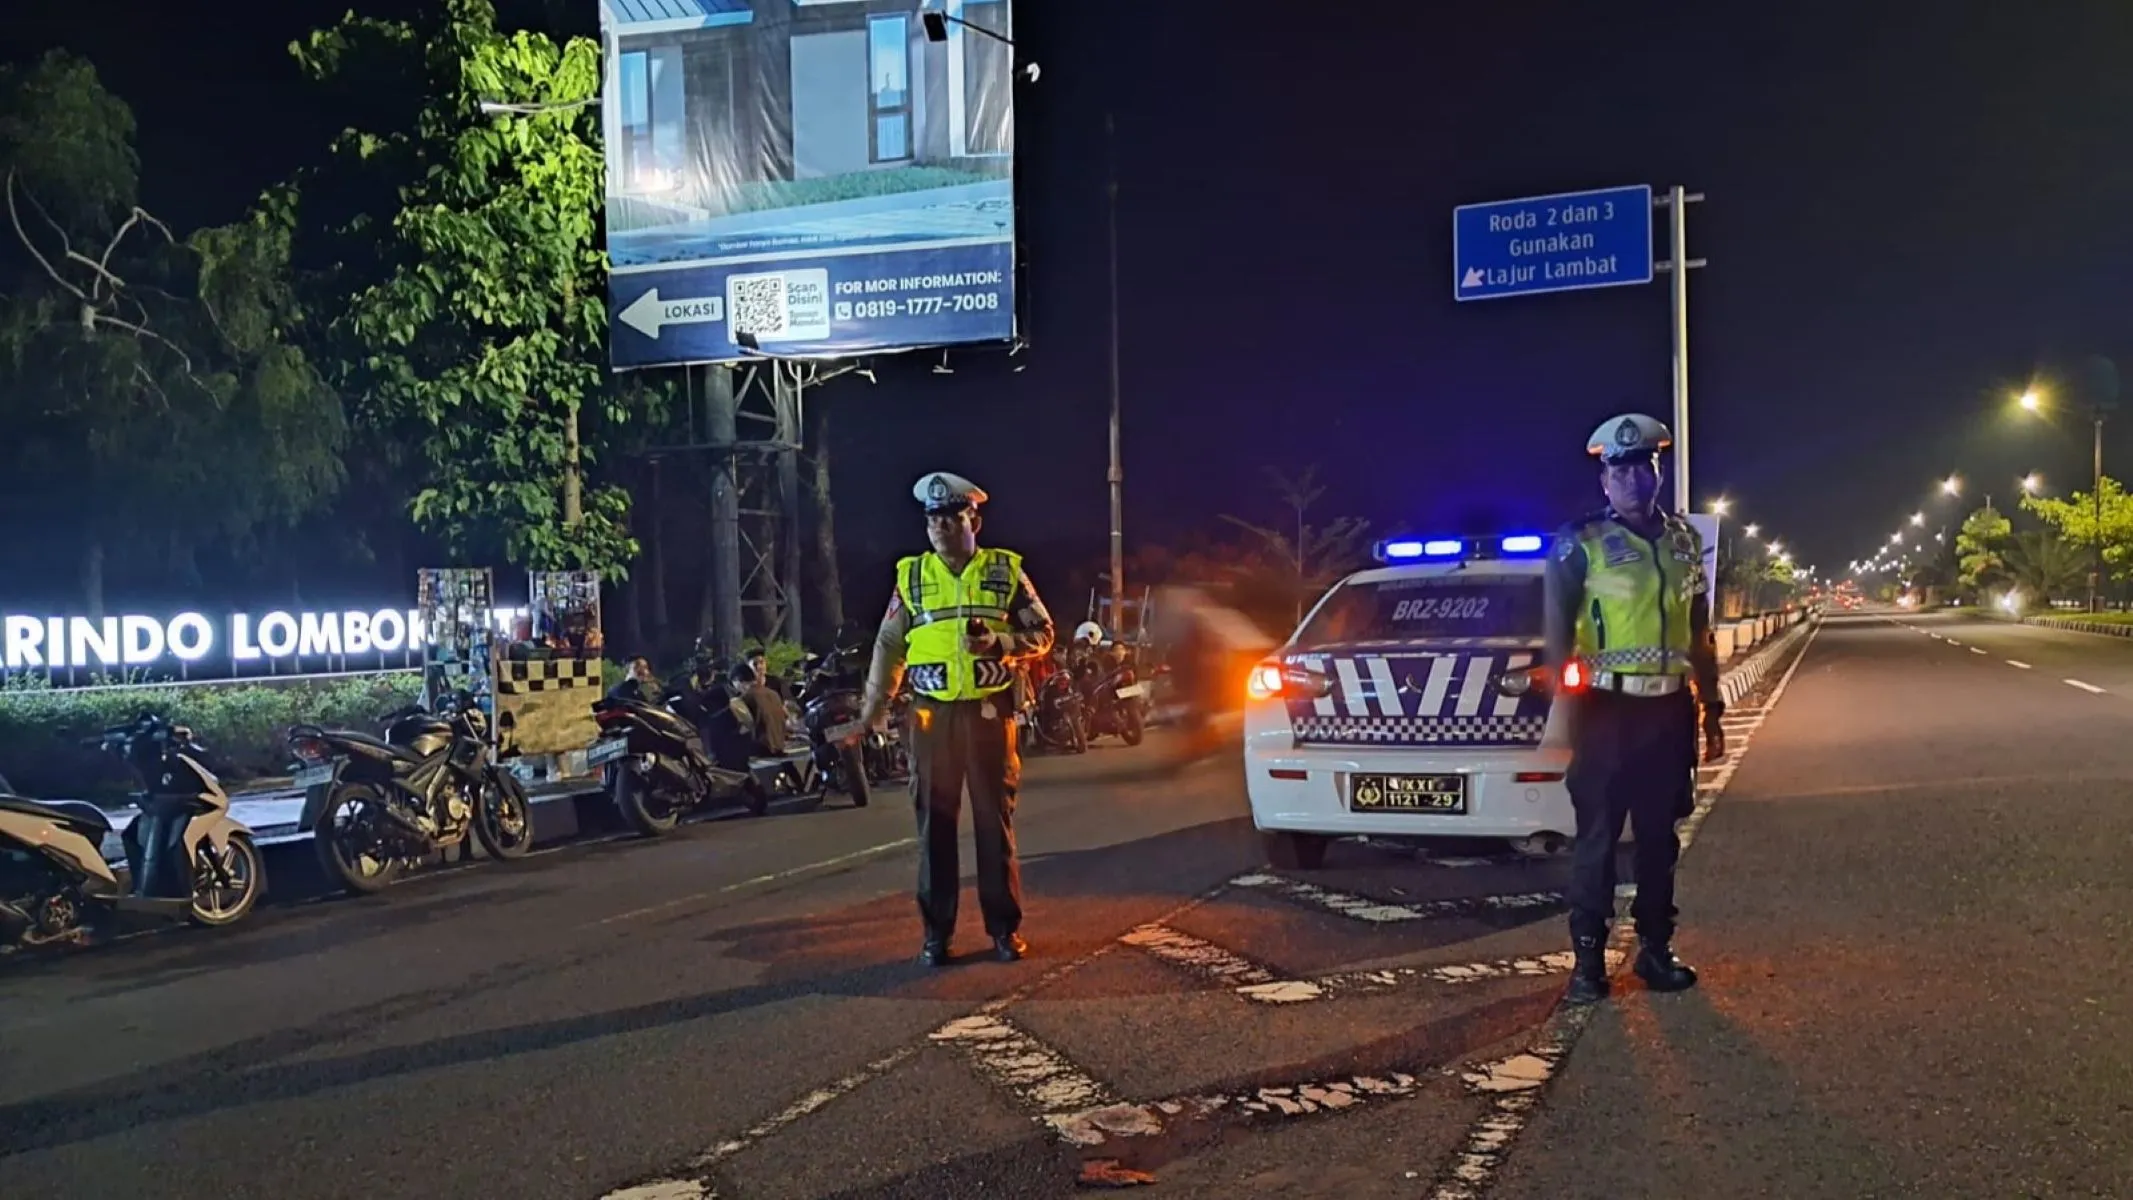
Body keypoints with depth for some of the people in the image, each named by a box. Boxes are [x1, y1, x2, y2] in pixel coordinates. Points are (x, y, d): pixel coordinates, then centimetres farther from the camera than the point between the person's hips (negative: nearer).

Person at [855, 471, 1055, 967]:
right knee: (934, 824, 5)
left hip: (989, 713, -1)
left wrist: (998, 642, -14)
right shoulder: (911, 576, 6)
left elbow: (1042, 634, 4)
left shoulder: (1006, 571, 3)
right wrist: (872, 712, 6)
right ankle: (936, 931, 13)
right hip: (932, 716, 1)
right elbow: (888, 647, 9)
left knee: (995, 821, 4)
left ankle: (1005, 927, 14)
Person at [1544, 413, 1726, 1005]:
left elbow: (1699, 631, 16)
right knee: (1598, 834, -1)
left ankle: (1655, 948, 23)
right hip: (1609, 707, -5)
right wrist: (1566, 702, -14)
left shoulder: (1684, 539, 11)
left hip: (1670, 706, 5)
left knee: (1660, 833, 12)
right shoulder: (1580, 544, -5)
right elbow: (1558, 633, -6)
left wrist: (1712, 705, 14)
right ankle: (1588, 957, 6)